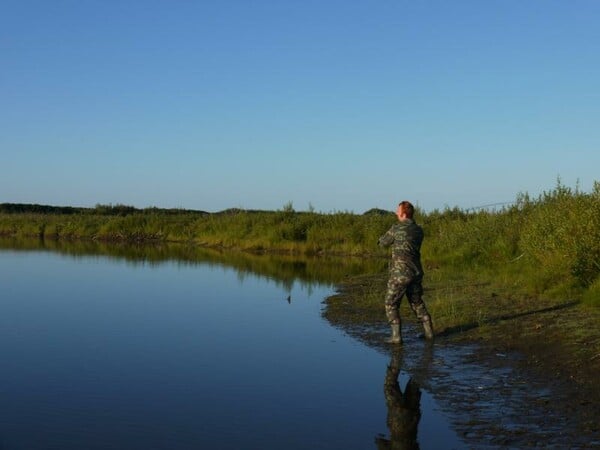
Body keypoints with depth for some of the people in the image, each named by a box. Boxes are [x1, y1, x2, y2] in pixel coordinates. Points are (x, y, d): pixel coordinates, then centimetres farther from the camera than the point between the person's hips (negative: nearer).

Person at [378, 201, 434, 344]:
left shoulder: (396, 228, -11)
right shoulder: (418, 230, 8)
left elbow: (383, 243, 5)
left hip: (400, 273, -6)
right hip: (416, 272, 6)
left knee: (391, 304, 4)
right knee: (417, 302, 21)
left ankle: (396, 336, -3)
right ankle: (429, 332, 21)